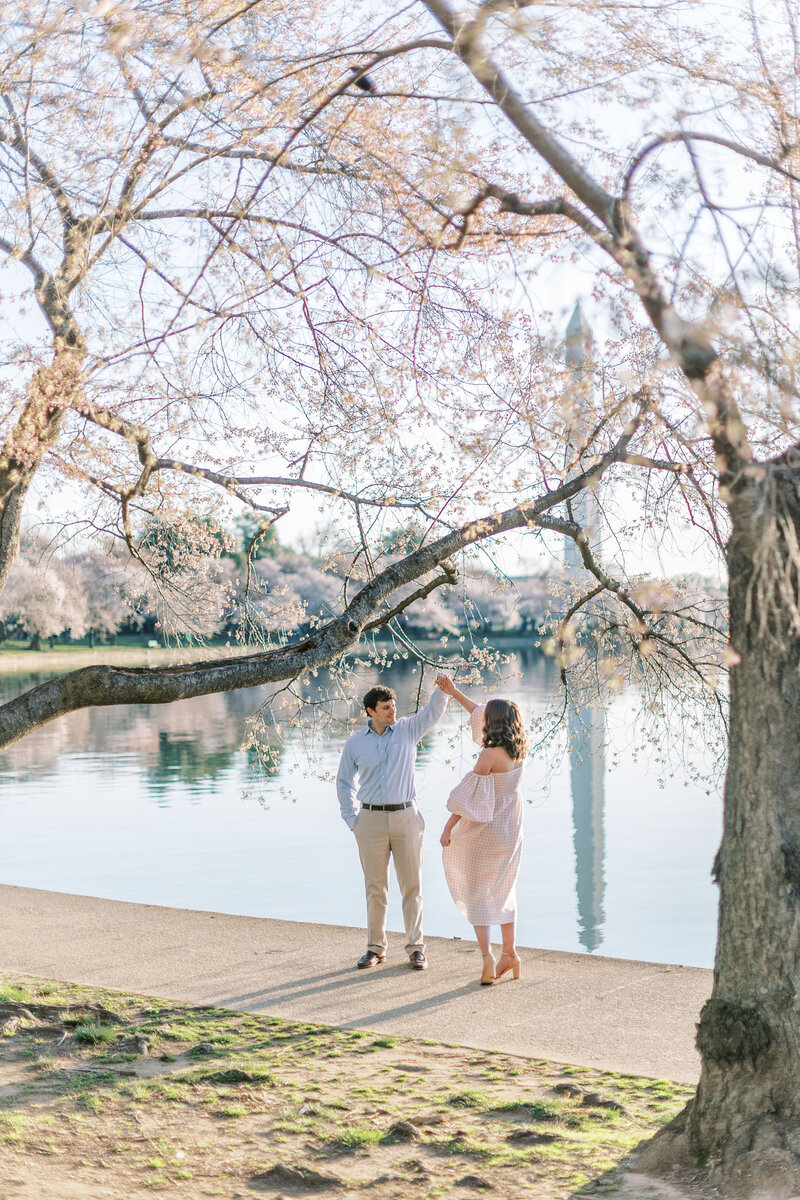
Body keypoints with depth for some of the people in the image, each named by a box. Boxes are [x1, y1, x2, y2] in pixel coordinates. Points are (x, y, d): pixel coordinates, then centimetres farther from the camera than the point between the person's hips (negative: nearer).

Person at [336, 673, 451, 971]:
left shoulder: (408, 729, 4)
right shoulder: (355, 743, 3)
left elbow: (433, 712, -9)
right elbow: (344, 782, 12)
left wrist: (442, 689, -30)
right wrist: (352, 820, 4)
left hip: (406, 816, 0)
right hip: (371, 820, 0)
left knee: (412, 884, 1)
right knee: (375, 887, 6)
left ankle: (415, 947, 9)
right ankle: (375, 947, 16)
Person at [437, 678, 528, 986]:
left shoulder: (489, 755, -20)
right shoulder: (517, 749, 2)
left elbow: (469, 796, -19)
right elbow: (482, 716, 14)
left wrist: (448, 828, -10)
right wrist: (454, 692, 19)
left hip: (486, 829, -7)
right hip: (512, 830, 7)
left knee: (477, 893, 4)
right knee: (502, 891, 19)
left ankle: (487, 955, -8)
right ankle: (509, 954, 20)